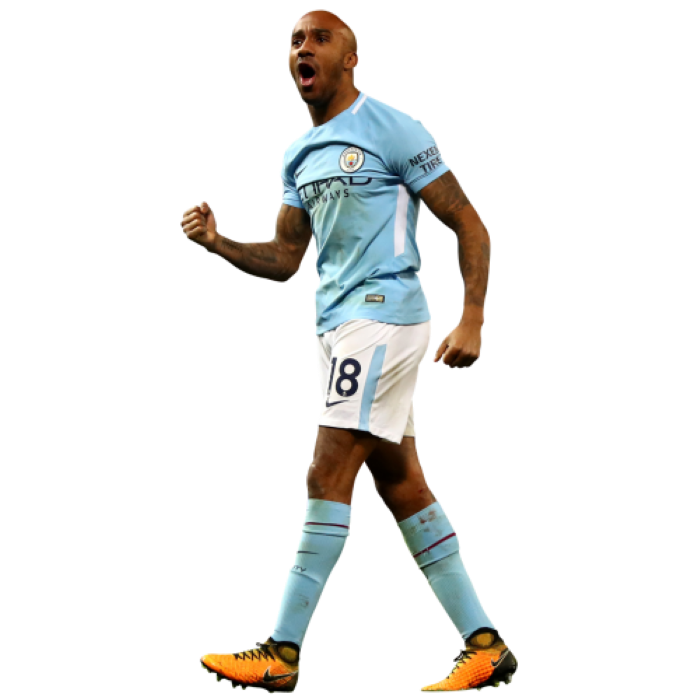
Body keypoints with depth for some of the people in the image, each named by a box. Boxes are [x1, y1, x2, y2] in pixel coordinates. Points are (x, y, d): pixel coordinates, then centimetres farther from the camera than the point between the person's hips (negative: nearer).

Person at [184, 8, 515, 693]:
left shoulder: (391, 130, -7)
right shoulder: (299, 155, 16)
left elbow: (470, 226, -7)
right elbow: (285, 259, 18)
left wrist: (471, 322, -16)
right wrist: (217, 242, 0)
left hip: (382, 311, -9)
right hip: (337, 323, 9)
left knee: (328, 477, -11)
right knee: (400, 484, 7)